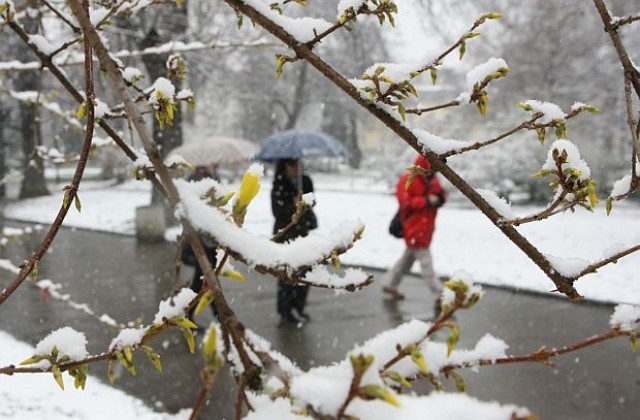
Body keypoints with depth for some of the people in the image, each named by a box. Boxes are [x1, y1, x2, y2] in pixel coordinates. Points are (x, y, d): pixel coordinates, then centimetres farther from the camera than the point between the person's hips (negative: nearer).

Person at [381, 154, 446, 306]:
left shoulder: (431, 179, 9)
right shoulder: (407, 179, -14)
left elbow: (441, 194, 13)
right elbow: (405, 203, -19)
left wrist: (439, 197, -12)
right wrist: (426, 201, -25)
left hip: (426, 227, 9)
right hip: (414, 227, -9)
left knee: (409, 257, 19)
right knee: (425, 260, -8)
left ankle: (389, 283, 33)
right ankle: (440, 295, -8)